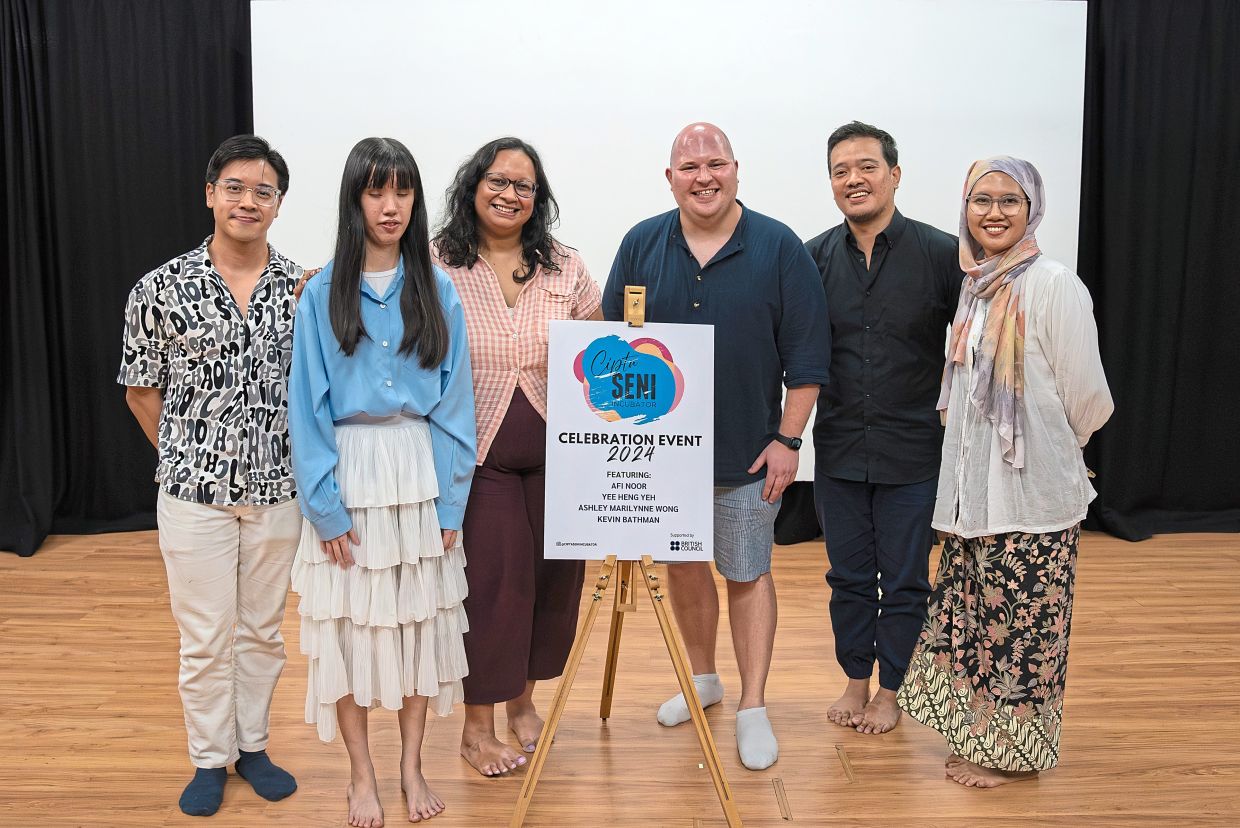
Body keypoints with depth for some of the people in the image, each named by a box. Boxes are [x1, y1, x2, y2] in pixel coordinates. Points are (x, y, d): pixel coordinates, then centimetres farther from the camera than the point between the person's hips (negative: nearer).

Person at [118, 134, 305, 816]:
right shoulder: (161, 290, -6)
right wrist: (187, 459, 4)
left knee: (262, 629, 15)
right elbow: (140, 389, 4)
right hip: (194, 492, -2)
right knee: (205, 635, 8)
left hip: (277, 489, 2)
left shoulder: (304, 288, -2)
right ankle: (209, 758, 28)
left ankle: (252, 744, 34)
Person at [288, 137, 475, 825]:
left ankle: (411, 766, 26)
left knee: (420, 616, 9)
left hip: (420, 472, 1)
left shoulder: (436, 291, 1)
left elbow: (454, 402, 1)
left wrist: (450, 501, -3)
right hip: (349, 474, -1)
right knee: (349, 622, 5)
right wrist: (326, 507, -8)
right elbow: (307, 407, -3)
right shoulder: (323, 294, -3)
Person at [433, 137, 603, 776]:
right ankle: (477, 728, 20)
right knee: (491, 583, 0)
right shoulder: (436, 267, -2)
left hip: (554, 452, 4)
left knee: (552, 577, 11)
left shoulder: (564, 268, 6)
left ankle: (523, 701, 34)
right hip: (478, 457, -3)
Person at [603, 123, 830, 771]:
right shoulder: (641, 245, 2)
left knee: (747, 575, 6)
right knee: (681, 565, 16)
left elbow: (806, 354, -4)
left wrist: (787, 438, -8)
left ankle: (752, 707, 18)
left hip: (747, 452, -3)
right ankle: (703, 678, 36)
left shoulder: (780, 248, -6)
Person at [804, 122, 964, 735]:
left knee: (904, 581, 10)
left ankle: (891, 690, 29)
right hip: (838, 450, 3)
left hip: (912, 453, -2)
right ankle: (856, 679, 34)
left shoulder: (942, 254, -7)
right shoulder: (813, 258, 1)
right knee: (848, 577, 15)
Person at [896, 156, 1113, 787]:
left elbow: (1087, 400, -12)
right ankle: (978, 736, 32)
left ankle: (1013, 751, 23)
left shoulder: (1054, 286, -14)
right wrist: (969, 458, 16)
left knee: (1019, 622, 5)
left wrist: (1041, 449, 3)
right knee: (972, 614, 15)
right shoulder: (974, 286, 9)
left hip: (1032, 495, -7)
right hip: (973, 491, 7)